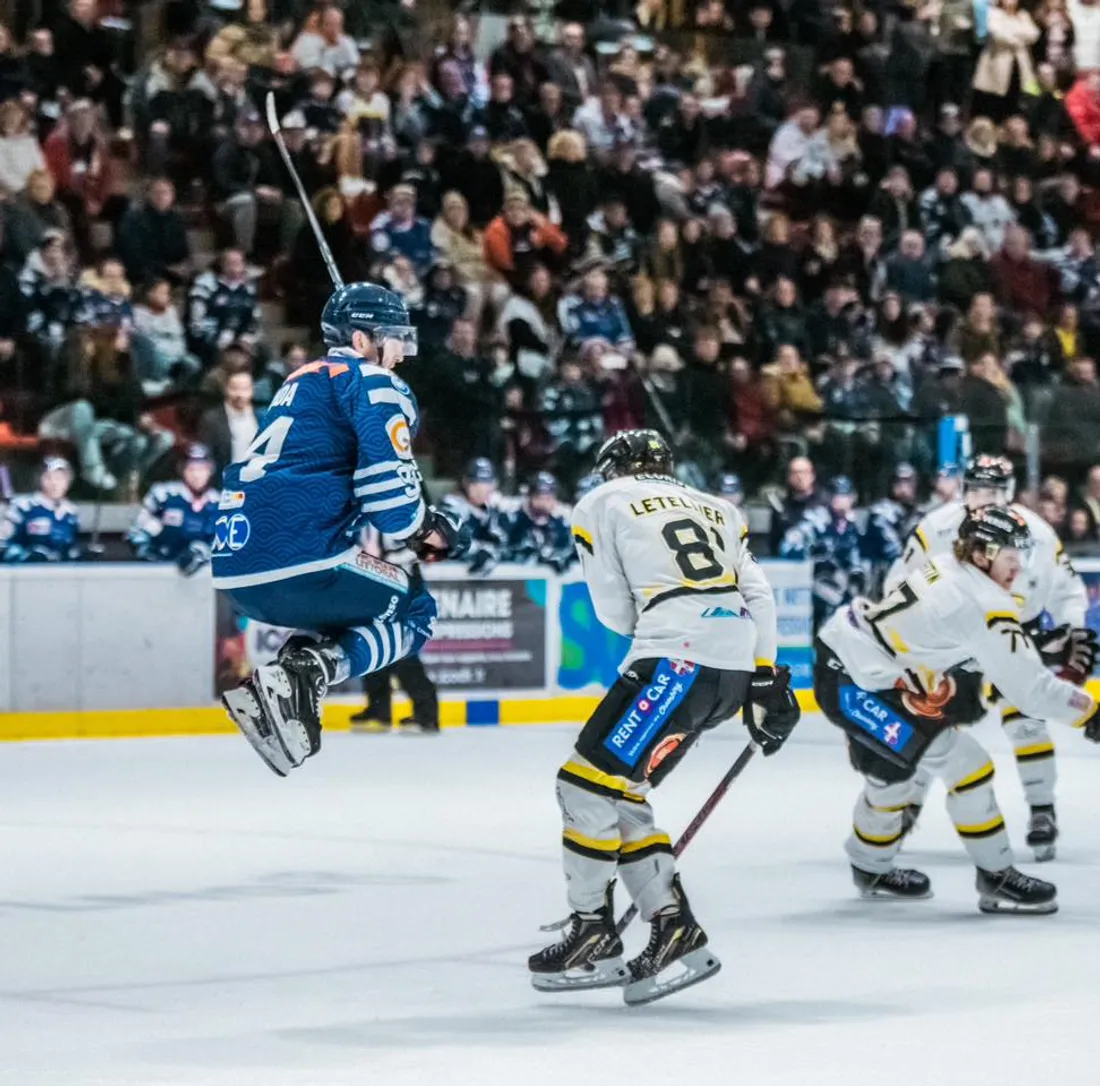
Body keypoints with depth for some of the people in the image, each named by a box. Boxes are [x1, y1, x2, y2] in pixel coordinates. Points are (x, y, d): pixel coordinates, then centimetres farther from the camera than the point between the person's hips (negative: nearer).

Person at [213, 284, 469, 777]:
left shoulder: (303, 381, 27)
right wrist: (424, 528, 6)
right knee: (416, 611, 9)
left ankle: (296, 658, 3)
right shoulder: (373, 383, 0)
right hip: (298, 561, -9)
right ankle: (307, 669, -15)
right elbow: (387, 479, -15)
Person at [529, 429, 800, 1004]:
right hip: (737, 666, 7)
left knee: (589, 781, 1)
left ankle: (593, 936, 3)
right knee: (618, 792, 14)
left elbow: (616, 612, 6)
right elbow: (757, 594, 16)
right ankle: (673, 933, 7)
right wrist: (765, 684, 14)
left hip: (677, 658, -7)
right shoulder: (718, 510, 27)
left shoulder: (600, 504, 11)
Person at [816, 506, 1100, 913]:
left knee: (891, 768, 29)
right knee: (962, 762, -10)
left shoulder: (948, 570, 5)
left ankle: (871, 869, 50)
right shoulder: (983, 605, -21)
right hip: (851, 685, -11)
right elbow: (1030, 688, -20)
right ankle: (996, 879, -2)